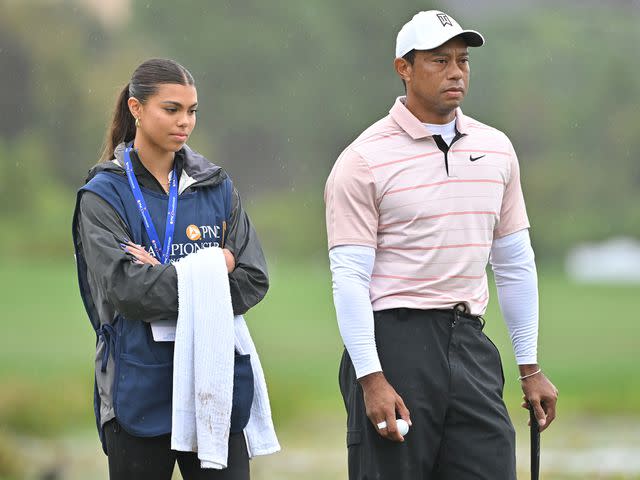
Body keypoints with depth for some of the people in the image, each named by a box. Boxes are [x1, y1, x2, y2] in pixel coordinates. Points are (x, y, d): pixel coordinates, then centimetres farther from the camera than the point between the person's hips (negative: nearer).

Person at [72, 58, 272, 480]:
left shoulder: (217, 187, 10)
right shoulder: (104, 195, -1)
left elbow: (254, 280, 0)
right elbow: (123, 287, -14)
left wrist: (163, 279, -12)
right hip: (139, 389, -3)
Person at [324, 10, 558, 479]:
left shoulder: (497, 150, 11)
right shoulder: (364, 160, -5)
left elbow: (515, 265, 17)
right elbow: (349, 278, -9)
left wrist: (530, 367, 14)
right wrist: (372, 379, -16)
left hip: (470, 344, 5)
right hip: (395, 339, -5)